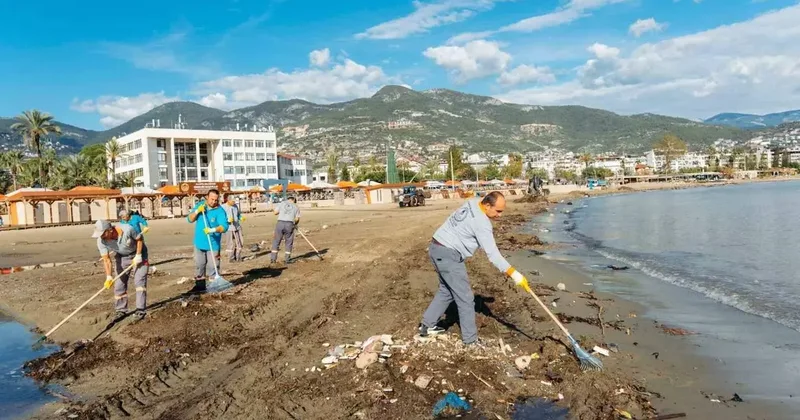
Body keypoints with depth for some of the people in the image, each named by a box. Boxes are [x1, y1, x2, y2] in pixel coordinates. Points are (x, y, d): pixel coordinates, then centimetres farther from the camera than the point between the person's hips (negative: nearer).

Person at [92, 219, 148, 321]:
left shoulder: (127, 229, -34)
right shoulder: (101, 241, -23)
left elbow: (140, 239, -16)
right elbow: (106, 260, -21)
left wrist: (138, 255, -20)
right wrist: (109, 276, -32)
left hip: (138, 253, -4)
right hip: (122, 257, 4)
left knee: (139, 281, -12)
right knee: (119, 283, 2)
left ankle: (140, 310, -10)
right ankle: (120, 310, 17)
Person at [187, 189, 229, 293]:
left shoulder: (220, 211, -14)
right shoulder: (200, 205, 2)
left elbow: (224, 226, -24)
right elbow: (190, 219, 2)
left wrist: (213, 230, -41)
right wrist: (197, 211, -16)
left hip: (213, 244, -5)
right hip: (199, 243, 5)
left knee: (212, 266, -2)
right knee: (199, 265, 13)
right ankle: (200, 285, 23)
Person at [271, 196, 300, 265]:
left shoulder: (282, 203, 14)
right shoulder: (296, 207, 14)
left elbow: (275, 212, 6)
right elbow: (297, 219, 5)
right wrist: (295, 224, 25)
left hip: (280, 223, 0)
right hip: (290, 225, 0)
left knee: (276, 241, 9)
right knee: (289, 243, 11)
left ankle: (273, 258, 7)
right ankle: (287, 259, 12)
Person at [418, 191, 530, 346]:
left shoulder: (473, 203, 6)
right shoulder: (482, 222, -20)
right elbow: (492, 253, -22)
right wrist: (513, 274, -21)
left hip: (437, 247, 10)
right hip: (448, 254, -10)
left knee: (446, 290, 23)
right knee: (465, 297, -1)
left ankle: (427, 324, 30)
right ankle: (471, 340, 7)